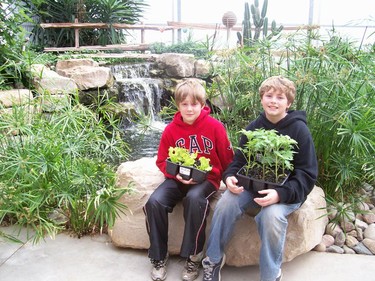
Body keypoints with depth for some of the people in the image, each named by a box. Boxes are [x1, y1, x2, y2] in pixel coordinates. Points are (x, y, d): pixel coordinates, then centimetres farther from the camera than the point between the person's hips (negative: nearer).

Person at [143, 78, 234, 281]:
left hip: (207, 178, -3)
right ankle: (159, 256, -1)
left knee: (194, 198, -36)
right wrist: (176, 174, -11)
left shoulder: (215, 127, -7)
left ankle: (193, 257, -16)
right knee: (154, 201, -22)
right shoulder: (171, 129, -1)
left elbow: (227, 159, 3)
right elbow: (162, 161, 7)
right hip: (178, 178, 3)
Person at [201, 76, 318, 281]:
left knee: (272, 215, -34)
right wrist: (229, 176, -17)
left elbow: (307, 174, -13)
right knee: (226, 202, -24)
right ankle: (213, 260, -4)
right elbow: (239, 160, 8)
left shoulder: (299, 129, -11)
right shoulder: (254, 127, 1)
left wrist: (281, 194, -30)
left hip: (287, 190, -3)